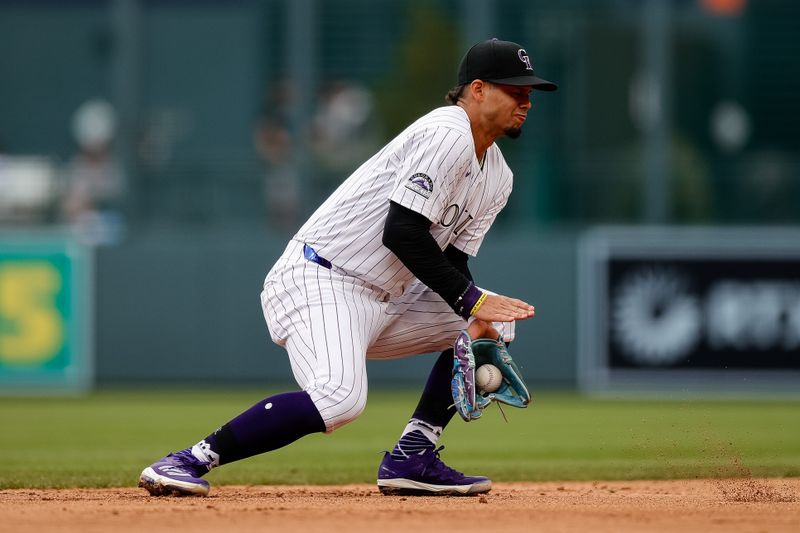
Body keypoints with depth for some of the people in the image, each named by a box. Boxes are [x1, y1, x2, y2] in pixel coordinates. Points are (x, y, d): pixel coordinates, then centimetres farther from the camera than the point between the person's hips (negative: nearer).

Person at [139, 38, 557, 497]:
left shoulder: (498, 178, 16)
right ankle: (190, 462, -27)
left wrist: (477, 318, -7)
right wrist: (471, 300, -19)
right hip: (320, 283, -10)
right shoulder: (447, 136, -14)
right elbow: (401, 232, -22)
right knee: (340, 398, -32)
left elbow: (450, 261, 13)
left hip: (384, 302, 10)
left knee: (497, 319, 10)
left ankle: (411, 458, 2)